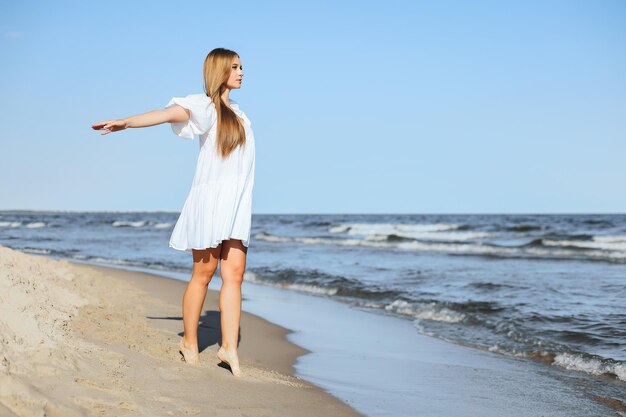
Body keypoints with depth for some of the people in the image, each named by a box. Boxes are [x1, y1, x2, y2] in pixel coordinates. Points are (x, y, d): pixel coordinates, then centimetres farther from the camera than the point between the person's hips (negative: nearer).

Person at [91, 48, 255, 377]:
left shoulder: (236, 112, 17)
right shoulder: (204, 106, -4)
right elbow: (168, 114, -19)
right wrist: (125, 122, -30)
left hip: (236, 206, 6)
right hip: (209, 200, -6)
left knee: (234, 274, -3)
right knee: (203, 273, 1)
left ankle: (229, 347, -3)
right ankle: (189, 341, 15)